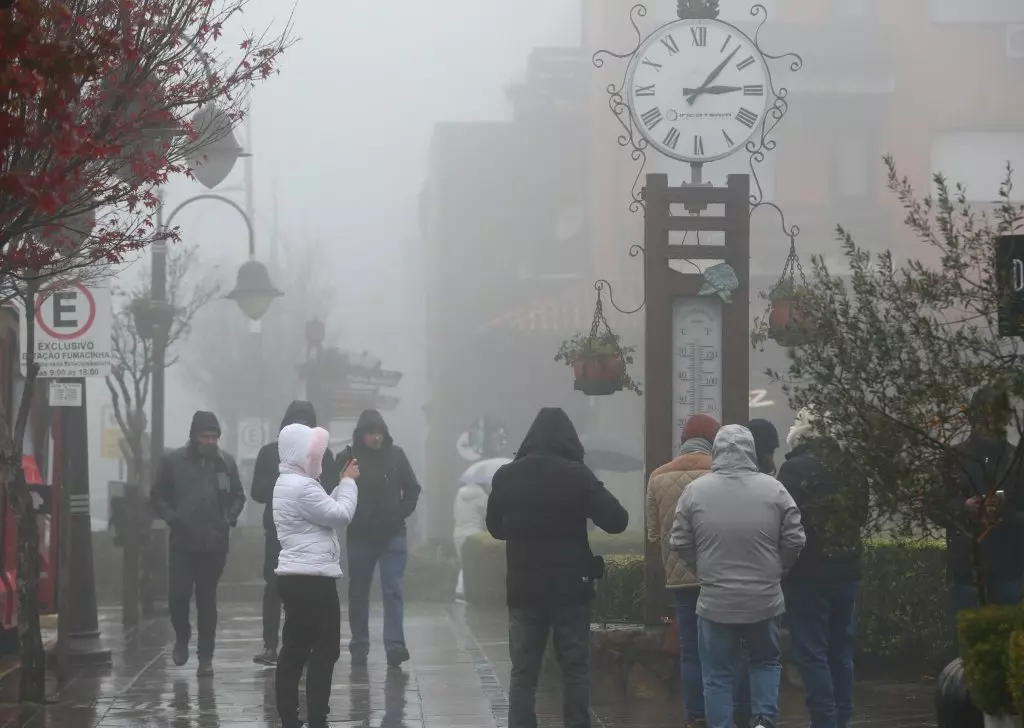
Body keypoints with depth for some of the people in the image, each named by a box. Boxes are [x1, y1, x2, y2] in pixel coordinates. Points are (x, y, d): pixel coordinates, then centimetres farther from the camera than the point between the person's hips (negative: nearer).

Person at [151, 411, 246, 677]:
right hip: (182, 542, -1)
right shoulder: (173, 461, -1)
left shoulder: (226, 462, 4)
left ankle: (206, 656, 10)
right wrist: (171, 517, -9)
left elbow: (238, 495, 14)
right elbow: (158, 495, 6)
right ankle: (182, 638, 25)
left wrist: (231, 517, -3)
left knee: (207, 600, 3)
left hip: (214, 543, 1)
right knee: (178, 595, -4)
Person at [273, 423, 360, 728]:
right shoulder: (302, 486, -17)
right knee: (325, 650, -5)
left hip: (297, 577, 10)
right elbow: (340, 515, -16)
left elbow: (327, 511, 20)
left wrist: (344, 483, 13)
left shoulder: (288, 483, 17)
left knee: (295, 649, 9)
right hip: (313, 579, -10)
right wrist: (349, 482, -3)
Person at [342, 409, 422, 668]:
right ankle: (359, 647, 17)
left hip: (393, 535, 0)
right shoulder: (348, 458, -5)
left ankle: (395, 645, -15)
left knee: (393, 590, -9)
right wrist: (353, 518, -8)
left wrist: (402, 513, 0)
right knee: (358, 593, 8)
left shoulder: (396, 455, 1)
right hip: (360, 537, 0)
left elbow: (412, 489, 10)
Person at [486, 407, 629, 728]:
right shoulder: (577, 475, -11)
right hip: (570, 588, -2)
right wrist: (581, 510, 8)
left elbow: (495, 527, 14)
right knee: (575, 670, 7)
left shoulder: (505, 477, 0)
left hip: (523, 588, 2)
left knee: (523, 672, 8)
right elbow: (617, 521, -11)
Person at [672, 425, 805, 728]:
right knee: (766, 661, 20)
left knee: (718, 675, 8)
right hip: (764, 599, 1)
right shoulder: (773, 488, -5)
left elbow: (680, 543, 0)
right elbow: (794, 541, -2)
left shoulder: (695, 490, -5)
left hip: (715, 601, -1)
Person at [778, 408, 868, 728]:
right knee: (841, 650, 13)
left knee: (812, 653, -3)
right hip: (846, 570, 6)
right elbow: (861, 514, 18)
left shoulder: (795, 469, -11)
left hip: (808, 573, -6)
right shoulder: (849, 470, 9)